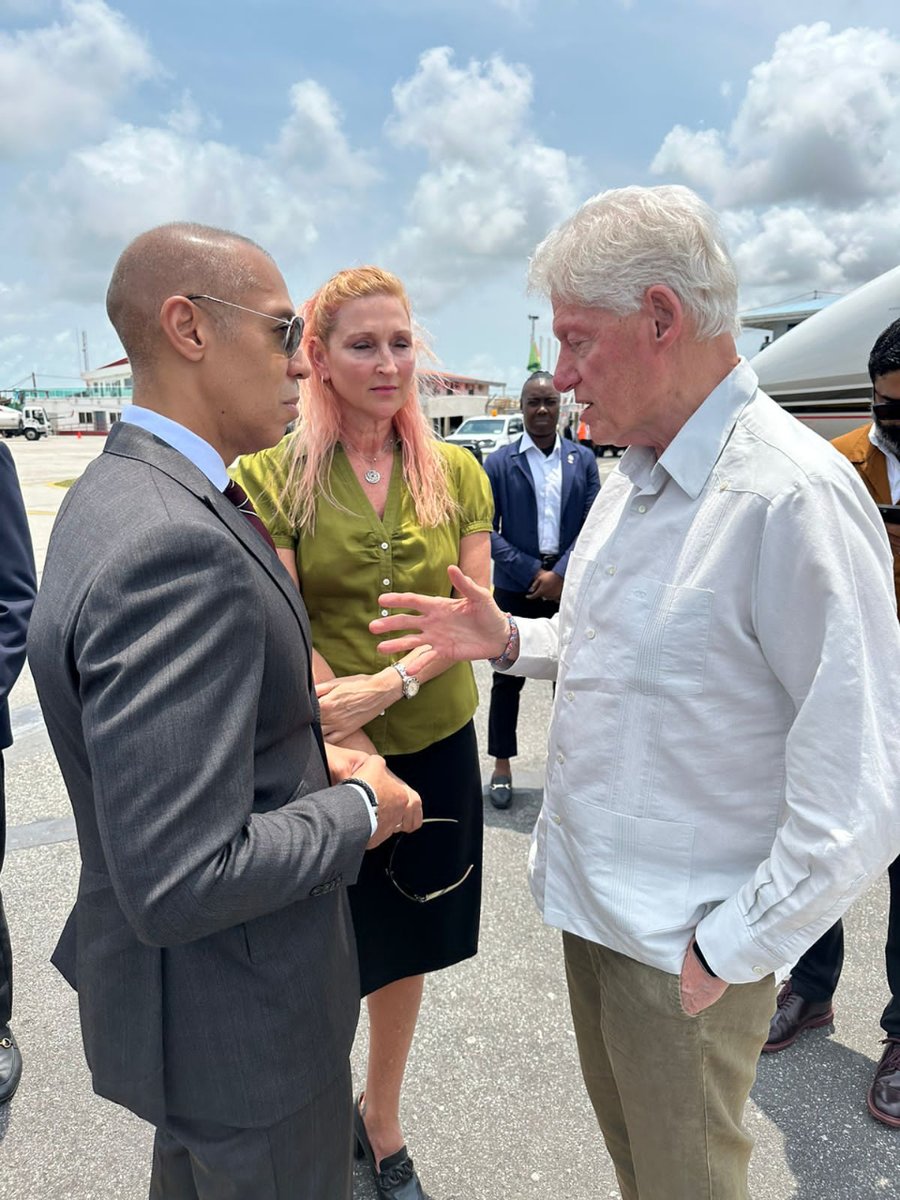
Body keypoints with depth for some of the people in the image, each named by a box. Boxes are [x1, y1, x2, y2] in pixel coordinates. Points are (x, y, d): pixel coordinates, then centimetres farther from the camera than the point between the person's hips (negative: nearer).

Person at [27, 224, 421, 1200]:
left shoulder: (116, 490, 1)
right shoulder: (176, 543, -33)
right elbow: (179, 884, -34)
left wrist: (306, 759, 3)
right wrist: (357, 807, -18)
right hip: (239, 1021, -9)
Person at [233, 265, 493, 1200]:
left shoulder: (455, 474, 1)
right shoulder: (271, 477, -8)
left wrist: (392, 680, -18)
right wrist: (353, 753, -17)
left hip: (437, 746, 3)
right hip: (324, 754, -3)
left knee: (405, 949, 18)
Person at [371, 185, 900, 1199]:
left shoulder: (792, 495, -25)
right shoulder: (632, 477, 4)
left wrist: (732, 951, -18)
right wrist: (505, 640, 2)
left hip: (686, 943, -7)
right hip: (590, 894, 8)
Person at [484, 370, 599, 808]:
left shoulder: (582, 460, 4)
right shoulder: (499, 463, -2)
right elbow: (488, 531, -5)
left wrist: (560, 574, -11)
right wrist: (533, 573, -12)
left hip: (568, 587, 2)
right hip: (515, 587, -1)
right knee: (507, 677, 8)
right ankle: (502, 765, 23)